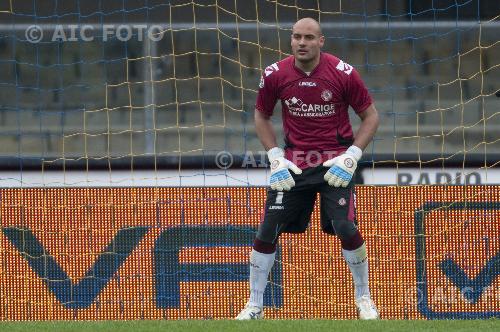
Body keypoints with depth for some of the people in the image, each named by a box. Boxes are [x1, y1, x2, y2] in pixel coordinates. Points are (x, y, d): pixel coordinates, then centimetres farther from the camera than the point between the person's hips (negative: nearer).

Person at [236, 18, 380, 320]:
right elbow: (262, 116, 12)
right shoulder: (275, 75, -5)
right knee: (267, 231, -4)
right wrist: (275, 157, 0)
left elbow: (371, 116, -1)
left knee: (346, 229, -15)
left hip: (335, 162, -2)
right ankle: (254, 306, 9)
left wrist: (351, 156, -10)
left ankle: (364, 298, 8)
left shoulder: (343, 73, -11)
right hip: (293, 165, 2)